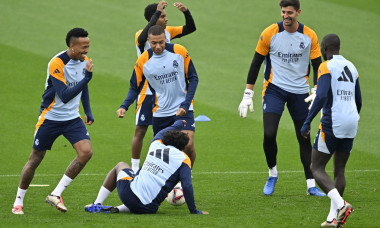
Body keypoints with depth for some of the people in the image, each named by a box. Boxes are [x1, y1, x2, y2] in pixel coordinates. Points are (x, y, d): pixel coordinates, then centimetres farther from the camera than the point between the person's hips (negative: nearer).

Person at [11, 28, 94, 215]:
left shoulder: (84, 61, -1)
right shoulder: (57, 64, -23)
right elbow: (65, 96, -30)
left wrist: (88, 111, 13)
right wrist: (87, 77, -33)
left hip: (72, 118, 5)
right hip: (50, 117, -5)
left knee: (86, 152, -16)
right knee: (35, 159, 3)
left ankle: (56, 194, -7)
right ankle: (18, 201, 21)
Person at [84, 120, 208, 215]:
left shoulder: (156, 144, 14)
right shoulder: (184, 159, 1)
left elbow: (162, 132, 38)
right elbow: (187, 186, -9)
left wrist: (179, 124, 58)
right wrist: (194, 211, 3)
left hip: (127, 193, 3)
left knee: (120, 166, 34)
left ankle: (97, 205, 30)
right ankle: (120, 209, 3)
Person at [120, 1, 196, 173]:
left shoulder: (168, 32, 4)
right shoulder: (141, 35, -14)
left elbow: (190, 29, 5)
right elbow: (143, 37, -38)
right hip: (146, 92, -6)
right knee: (140, 131, 0)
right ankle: (135, 170, 6)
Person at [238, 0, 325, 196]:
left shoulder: (309, 36, -2)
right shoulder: (270, 33, -6)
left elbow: (317, 66, 5)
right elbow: (256, 63, 1)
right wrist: (247, 95, -1)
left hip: (300, 91, 1)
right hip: (274, 88, -1)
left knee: (304, 138, 4)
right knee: (269, 134, -16)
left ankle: (311, 185, 11)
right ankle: (272, 174, 8)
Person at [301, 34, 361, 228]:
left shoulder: (326, 67, -7)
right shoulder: (351, 68, 15)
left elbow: (321, 97, -20)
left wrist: (307, 123, -18)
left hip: (332, 124, -7)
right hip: (350, 124, 7)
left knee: (317, 168, 0)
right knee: (339, 170, 13)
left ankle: (340, 204, -20)